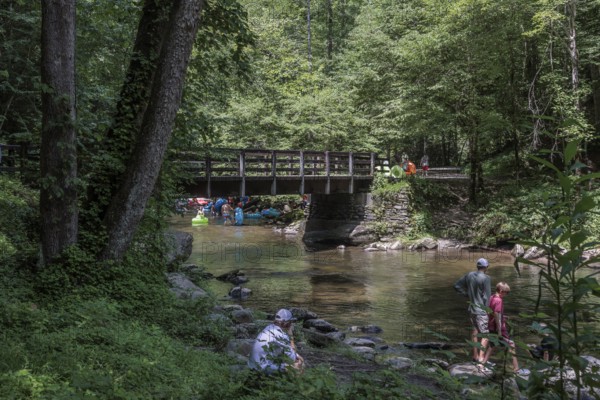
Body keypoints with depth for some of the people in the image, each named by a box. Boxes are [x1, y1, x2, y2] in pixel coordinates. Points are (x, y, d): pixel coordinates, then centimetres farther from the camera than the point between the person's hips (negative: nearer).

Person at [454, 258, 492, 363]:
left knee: (475, 332, 17)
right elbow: (487, 296, -15)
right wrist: (487, 310, -6)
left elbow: (457, 286, 9)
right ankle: (481, 357, -9)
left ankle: (475, 356, 26)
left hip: (472, 309, 7)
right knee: (485, 335, -1)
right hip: (482, 310, -7)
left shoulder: (469, 275, 3)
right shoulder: (486, 278, -16)